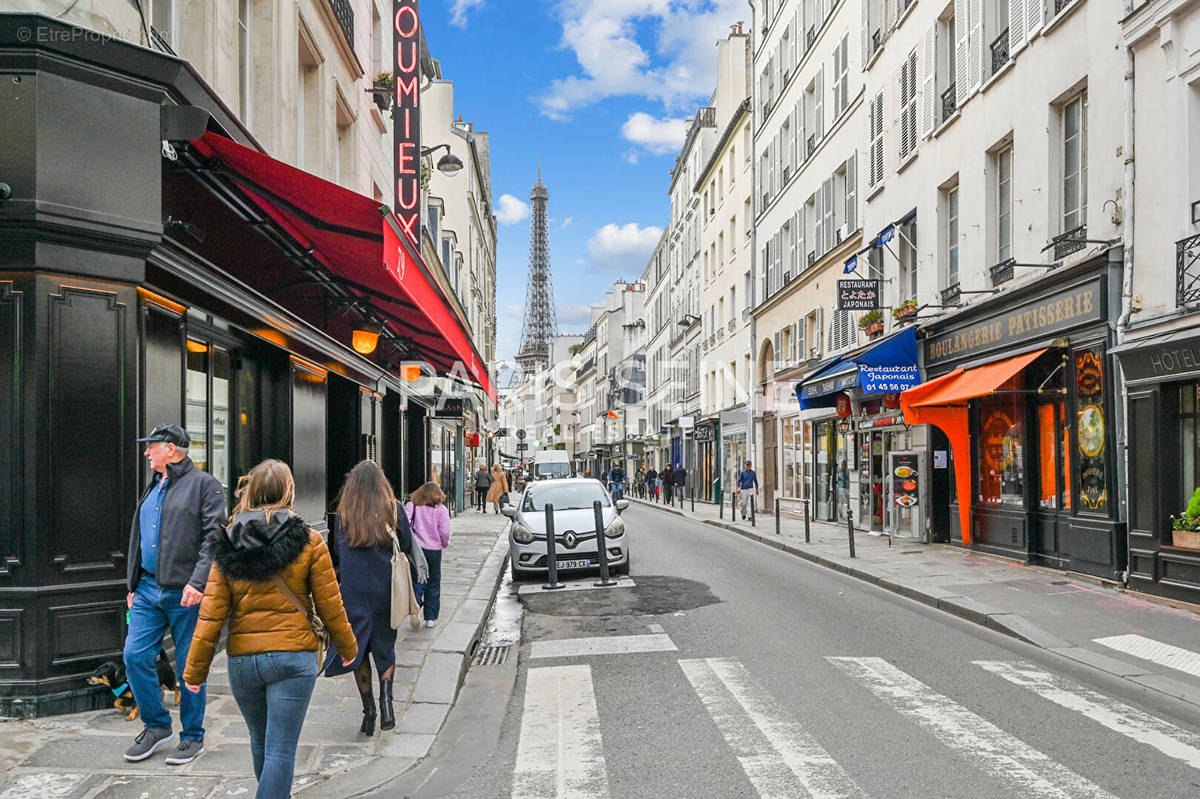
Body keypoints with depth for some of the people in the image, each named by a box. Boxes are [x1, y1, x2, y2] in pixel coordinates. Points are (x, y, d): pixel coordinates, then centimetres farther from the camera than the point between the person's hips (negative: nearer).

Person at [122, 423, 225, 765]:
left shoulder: (204, 484, -6)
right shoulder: (152, 488, 18)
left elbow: (214, 538, -14)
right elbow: (138, 539, 24)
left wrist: (198, 582, -22)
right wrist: (132, 584, 19)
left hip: (185, 593, -7)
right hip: (148, 588, 7)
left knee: (189, 666, 2)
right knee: (134, 655, 2)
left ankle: (192, 737, 17)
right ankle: (156, 725, 21)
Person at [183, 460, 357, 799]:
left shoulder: (227, 544, 0)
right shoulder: (308, 542, -7)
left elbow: (212, 612, -2)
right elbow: (330, 606, -2)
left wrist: (195, 669, 5)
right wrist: (347, 648, 13)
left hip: (242, 660, 4)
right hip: (293, 656, -4)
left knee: (260, 742, 24)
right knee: (281, 750, 1)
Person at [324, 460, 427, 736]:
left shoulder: (342, 515, -1)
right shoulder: (394, 510, -2)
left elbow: (334, 556, 5)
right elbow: (407, 549, 1)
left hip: (353, 589, 0)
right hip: (385, 588, 1)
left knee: (357, 647, 9)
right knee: (385, 645, 14)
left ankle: (368, 707, 6)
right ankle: (386, 696, -5)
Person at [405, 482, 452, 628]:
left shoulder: (412, 505, 1)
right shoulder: (441, 509, -3)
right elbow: (445, 531, -9)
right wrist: (445, 543, 11)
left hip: (415, 549, 1)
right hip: (434, 550, -1)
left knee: (417, 581, 9)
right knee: (433, 584, 10)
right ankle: (431, 617, 12)